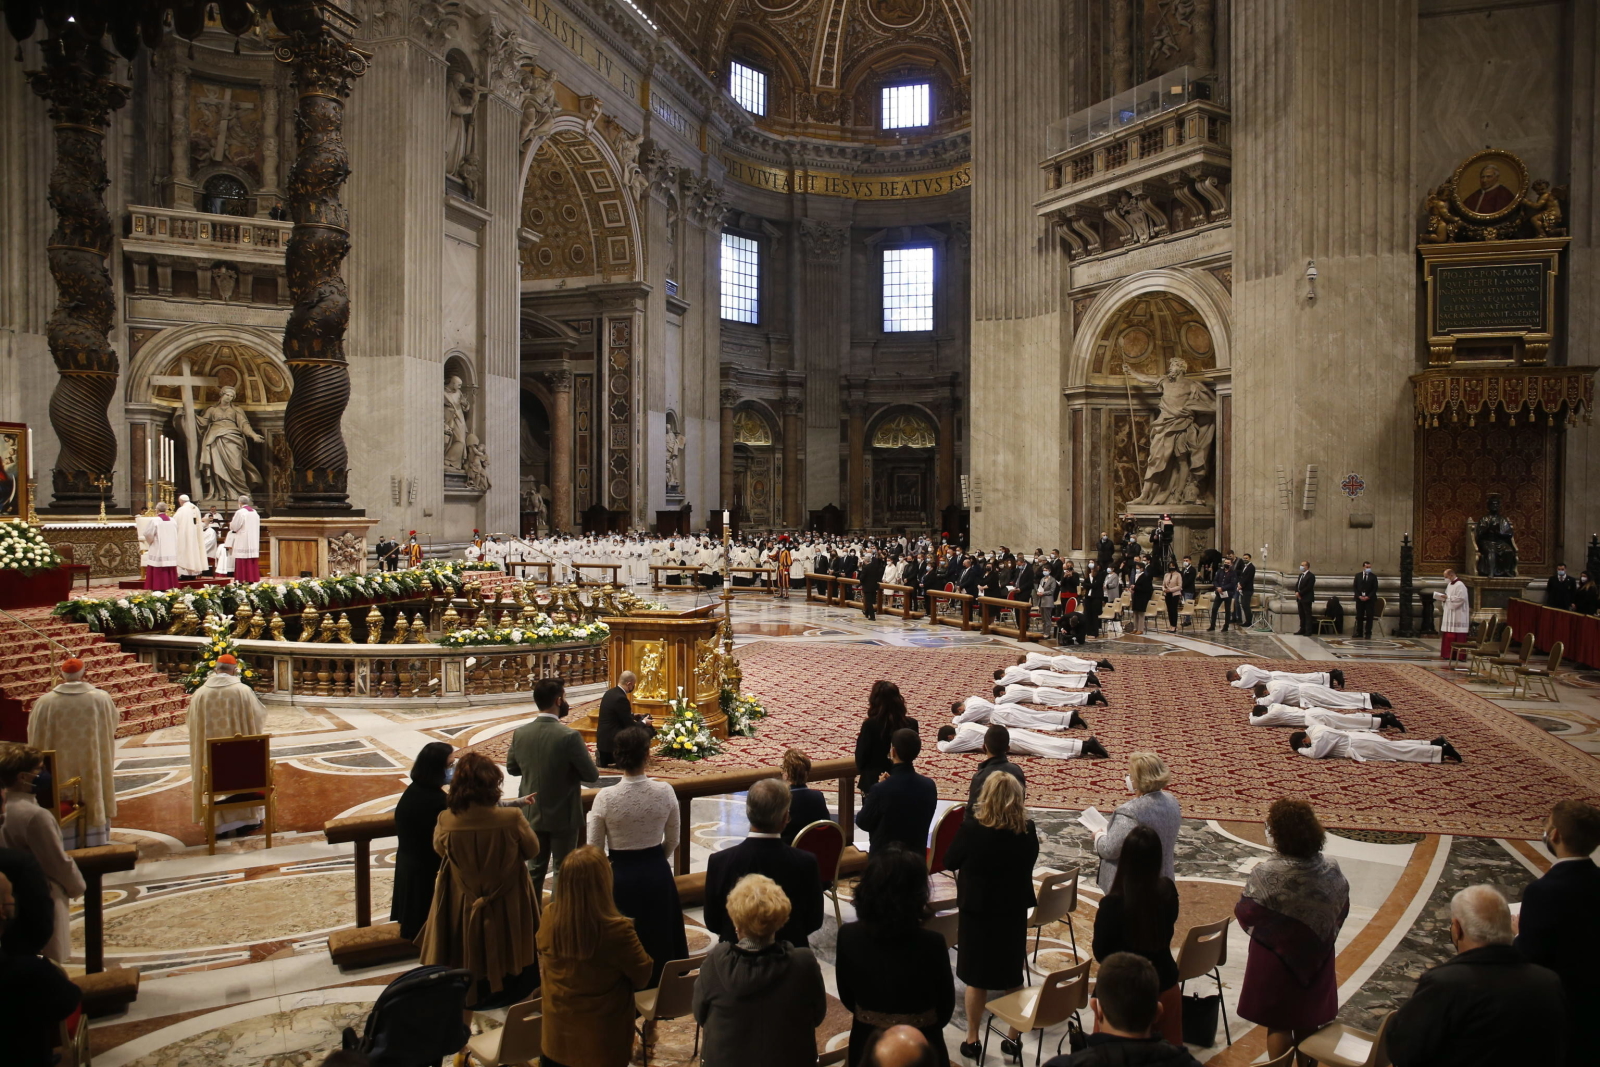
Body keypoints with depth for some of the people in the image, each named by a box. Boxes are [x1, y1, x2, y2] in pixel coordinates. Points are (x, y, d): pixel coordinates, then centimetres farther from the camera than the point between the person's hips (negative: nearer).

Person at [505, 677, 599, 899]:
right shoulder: (569, 736, -25)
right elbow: (593, 776, -18)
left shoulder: (520, 733, -9)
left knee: (534, 870, 18)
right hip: (563, 815, -5)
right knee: (562, 872, 10)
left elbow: (512, 768, 5)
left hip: (532, 814, 5)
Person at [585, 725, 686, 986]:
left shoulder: (605, 798, -18)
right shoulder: (665, 792, -12)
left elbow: (594, 850, -7)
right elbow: (672, 843, 1)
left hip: (621, 876, -2)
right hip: (658, 874, 2)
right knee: (660, 941, 19)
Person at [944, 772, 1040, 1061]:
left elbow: (950, 861, -9)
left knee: (976, 978, 10)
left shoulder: (972, 826, -20)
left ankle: (972, 1040, 21)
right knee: (1013, 976, 17)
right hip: (1014, 910, 3)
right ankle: (1013, 1039, 27)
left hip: (977, 910, -3)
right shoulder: (1027, 829, -11)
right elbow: (1031, 859, 7)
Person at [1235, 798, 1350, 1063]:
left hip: (1276, 961, -4)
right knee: (1308, 1023, 22)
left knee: (1278, 1025, 14)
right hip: (1316, 960, 4)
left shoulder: (1267, 873, -28)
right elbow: (1341, 912, 1)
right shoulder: (1331, 870, -13)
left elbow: (1245, 914, -19)